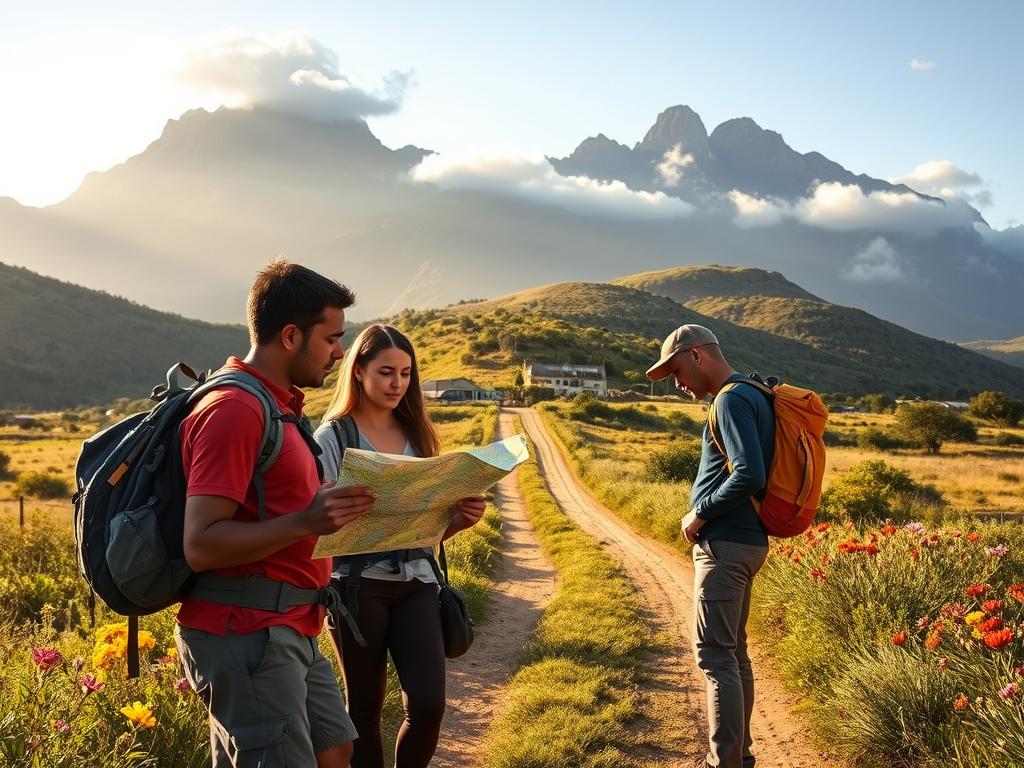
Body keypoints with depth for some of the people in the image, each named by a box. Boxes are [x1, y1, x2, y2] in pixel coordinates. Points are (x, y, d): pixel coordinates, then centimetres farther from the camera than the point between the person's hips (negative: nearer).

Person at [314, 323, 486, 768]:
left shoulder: (416, 434, 11)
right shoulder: (333, 436, -2)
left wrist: (461, 518, -7)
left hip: (415, 583, 4)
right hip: (359, 586, -3)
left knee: (428, 704, -7)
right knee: (365, 709, 7)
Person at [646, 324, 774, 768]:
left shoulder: (732, 399, -15)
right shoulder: (753, 396, 15)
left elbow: (749, 475, -26)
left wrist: (699, 514, -14)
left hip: (725, 545, -10)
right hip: (745, 542, 10)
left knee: (715, 656, -6)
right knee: (733, 653, 16)